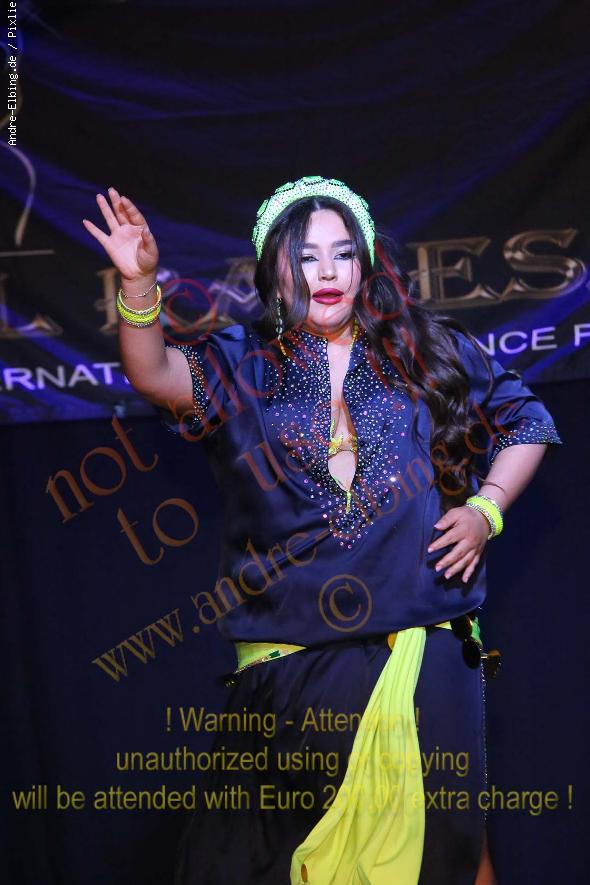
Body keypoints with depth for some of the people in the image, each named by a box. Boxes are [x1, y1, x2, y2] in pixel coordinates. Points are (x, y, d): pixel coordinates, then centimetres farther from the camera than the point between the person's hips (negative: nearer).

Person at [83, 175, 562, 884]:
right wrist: (139, 283, -32)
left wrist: (486, 508, 2)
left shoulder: (431, 351, 7)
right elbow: (155, 374, -16)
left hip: (428, 652, 1)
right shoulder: (242, 364, 4)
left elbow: (524, 421, 17)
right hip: (291, 659, 0)